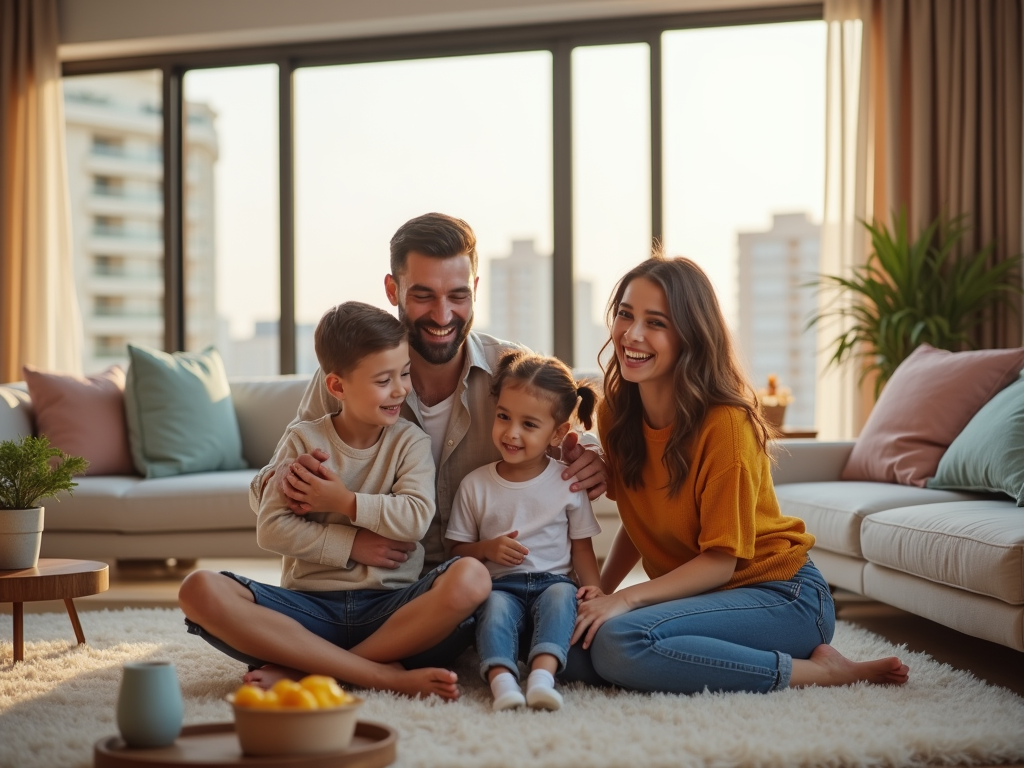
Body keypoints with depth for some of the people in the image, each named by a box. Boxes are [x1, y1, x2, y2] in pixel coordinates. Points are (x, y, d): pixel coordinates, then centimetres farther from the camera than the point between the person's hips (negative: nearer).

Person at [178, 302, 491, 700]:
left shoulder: (410, 441, 6)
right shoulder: (303, 439, 6)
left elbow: (415, 517, -11)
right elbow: (272, 530, -4)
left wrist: (344, 501, -7)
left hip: (388, 609, 0)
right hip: (310, 605, 0)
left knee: (470, 578, -31)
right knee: (199, 589, -26)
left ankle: (301, 669, -27)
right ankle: (383, 674, -31)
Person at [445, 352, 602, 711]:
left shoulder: (568, 483, 5)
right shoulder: (475, 485, 5)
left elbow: (581, 548, 8)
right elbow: (458, 550, 10)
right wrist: (487, 549, -11)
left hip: (553, 581, 0)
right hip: (500, 584, 0)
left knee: (562, 595, -34)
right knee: (495, 605, -33)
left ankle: (542, 675, -52)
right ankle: (501, 679, -53)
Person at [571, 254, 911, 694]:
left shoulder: (724, 423, -20)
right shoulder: (615, 414, 0)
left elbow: (721, 560, -17)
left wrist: (625, 598, -25)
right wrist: (599, 592, -3)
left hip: (783, 595, -8)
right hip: (699, 591, 8)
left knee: (619, 642, -29)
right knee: (575, 641, -12)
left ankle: (817, 670, -15)